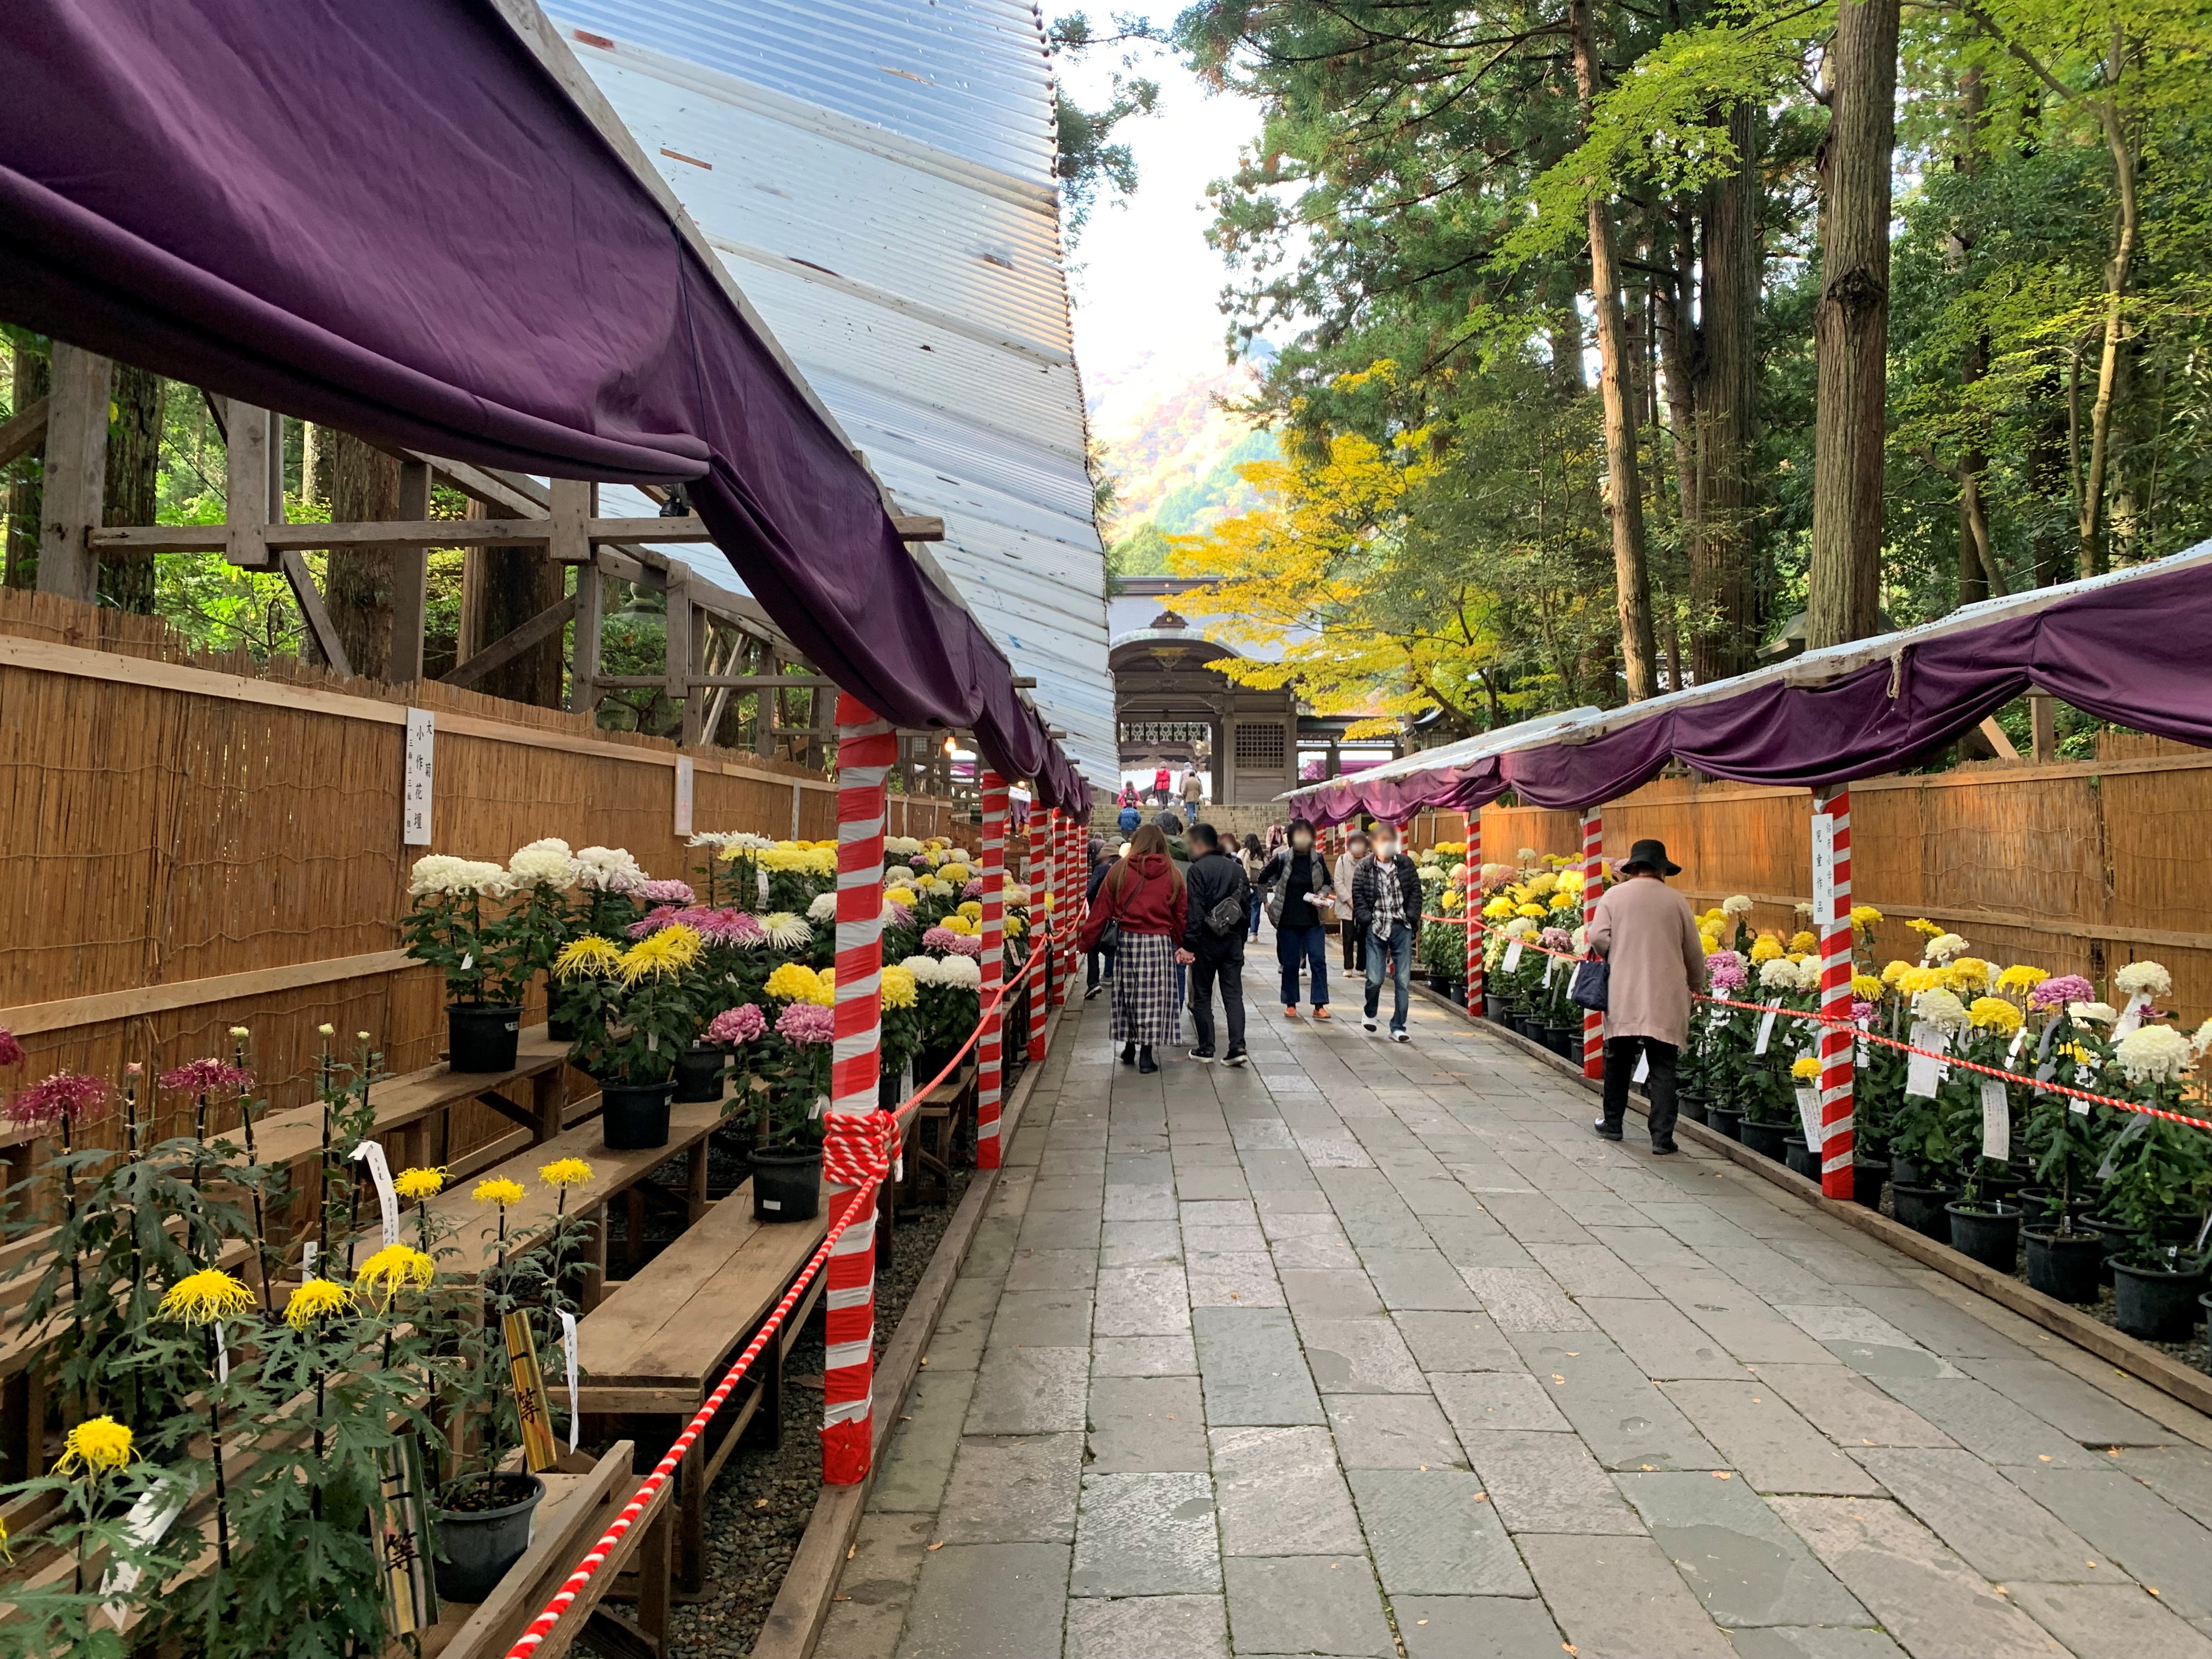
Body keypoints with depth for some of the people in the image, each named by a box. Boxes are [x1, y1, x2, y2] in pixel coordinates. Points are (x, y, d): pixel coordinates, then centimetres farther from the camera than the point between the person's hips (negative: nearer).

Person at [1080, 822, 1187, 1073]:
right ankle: (1146, 1054, 3)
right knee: (1153, 996, 4)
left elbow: (1102, 909, -1)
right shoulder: (1172, 874, 0)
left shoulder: (1120, 871, -1)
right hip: (1159, 942, -1)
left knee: (1128, 993, 14)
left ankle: (1130, 1048, 23)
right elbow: (1181, 914, 4)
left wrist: (1088, 941, 4)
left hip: (1126, 940, 1)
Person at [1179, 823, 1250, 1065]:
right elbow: (1247, 905, 11)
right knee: (1233, 994, 5)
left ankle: (1206, 1048, 11)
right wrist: (1240, 939, 17)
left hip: (1207, 938, -5)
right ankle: (1237, 1047, -5)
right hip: (1234, 939, 5)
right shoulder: (1237, 868, 8)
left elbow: (1195, 910, -18)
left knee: (1202, 995, 8)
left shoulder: (1198, 869, -11)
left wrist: (1189, 944, -17)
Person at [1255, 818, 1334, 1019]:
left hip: (1314, 920, 1)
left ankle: (1319, 1006, -2)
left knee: (1318, 961, -5)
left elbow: (1329, 883, 13)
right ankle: (1291, 1005, 18)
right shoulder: (1282, 859, -4)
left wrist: (1323, 894, -6)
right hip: (1288, 921, -1)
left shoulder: (1318, 858, 1)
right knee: (1290, 963, 7)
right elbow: (1263, 879, 7)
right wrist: (1269, 902, 6)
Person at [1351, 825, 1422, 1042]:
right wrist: (1367, 919, -7)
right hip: (1376, 929, -2)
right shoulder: (1364, 868, 1)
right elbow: (1358, 896, 3)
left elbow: (1416, 891, 8)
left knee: (1404, 980, 0)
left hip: (1402, 928, 2)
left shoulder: (1406, 864, 5)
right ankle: (1370, 1014, 25)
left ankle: (1398, 1028, 8)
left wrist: (1412, 917, -1)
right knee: (1375, 979, -6)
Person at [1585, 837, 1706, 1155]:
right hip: (1666, 1000, 0)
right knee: (1663, 1068, 3)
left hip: (1623, 995, 1)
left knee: (1618, 1061, 16)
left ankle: (1612, 1123, 27)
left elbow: (1598, 938, -7)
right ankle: (1662, 1137, 1)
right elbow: (1694, 952, 7)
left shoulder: (1615, 895, 1)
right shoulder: (1676, 900, 2)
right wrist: (1696, 985, 24)